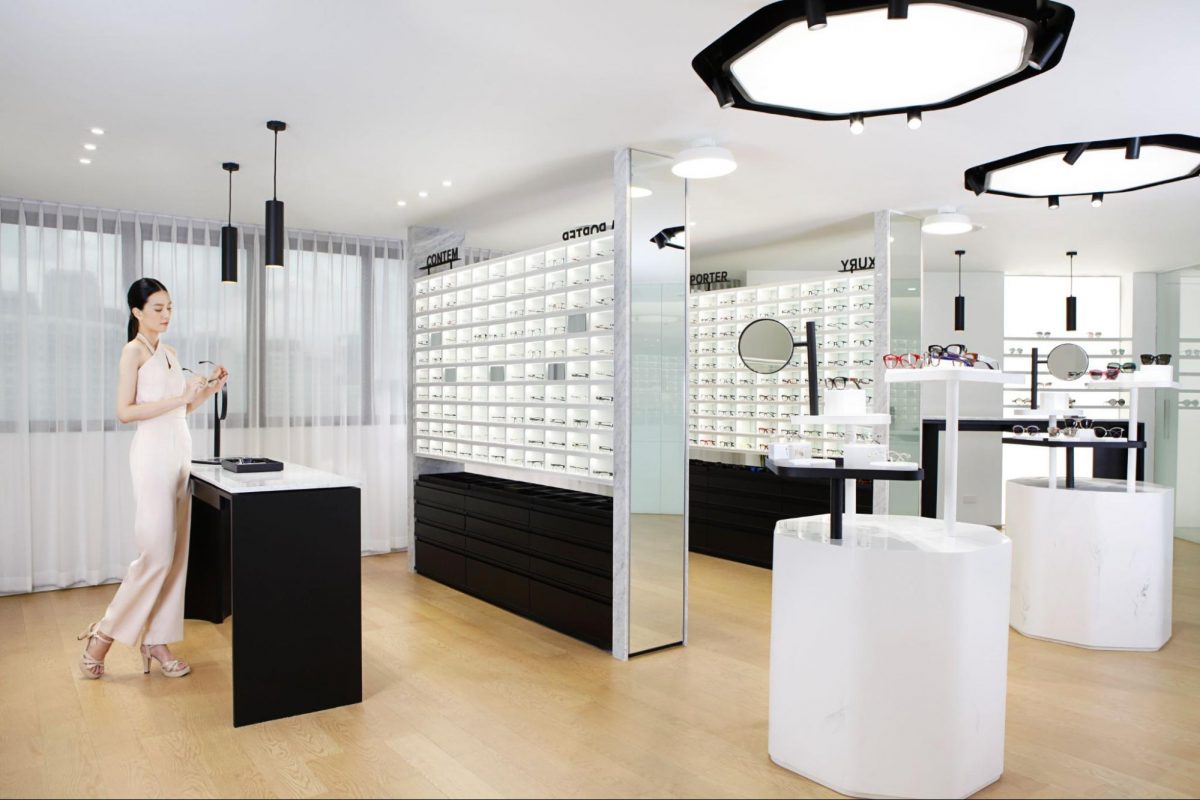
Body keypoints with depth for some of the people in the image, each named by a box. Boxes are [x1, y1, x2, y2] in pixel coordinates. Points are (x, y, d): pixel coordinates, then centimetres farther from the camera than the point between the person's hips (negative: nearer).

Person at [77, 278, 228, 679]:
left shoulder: (169, 351, 16)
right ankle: (104, 633, 9)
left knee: (176, 554, 6)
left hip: (181, 453, 8)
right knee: (157, 553, -8)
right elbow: (124, 411, -14)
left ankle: (157, 640, 14)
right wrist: (181, 397, -20)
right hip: (153, 454, -8)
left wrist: (209, 389, 4)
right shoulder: (133, 351, -5)